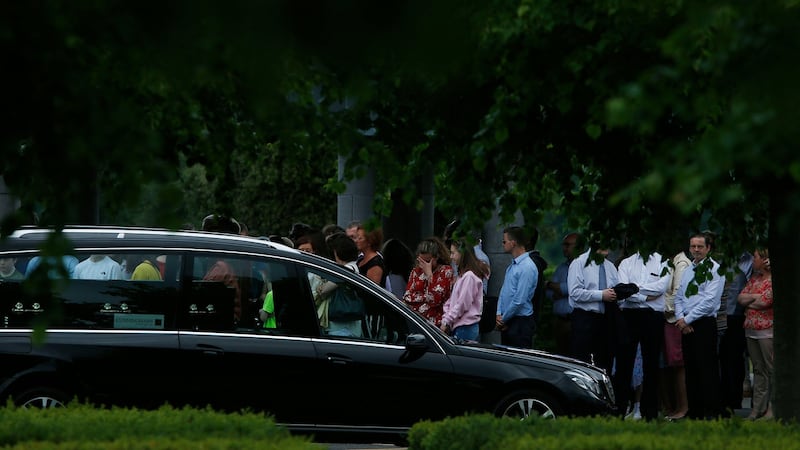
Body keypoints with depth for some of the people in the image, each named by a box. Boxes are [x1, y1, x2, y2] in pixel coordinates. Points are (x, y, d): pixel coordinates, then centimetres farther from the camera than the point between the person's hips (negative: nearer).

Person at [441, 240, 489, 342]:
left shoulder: (469, 276, -12)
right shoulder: (461, 275, 18)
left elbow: (463, 304, -15)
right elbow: (450, 301, 18)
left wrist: (446, 322, -10)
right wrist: (445, 319, 4)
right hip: (457, 327, 9)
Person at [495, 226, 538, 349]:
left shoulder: (527, 267, -17)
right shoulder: (511, 266, 14)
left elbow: (519, 300, -20)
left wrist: (503, 319, -11)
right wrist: (499, 314, 5)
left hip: (521, 323, -9)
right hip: (506, 322, 9)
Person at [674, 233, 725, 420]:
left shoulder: (714, 269, -5)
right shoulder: (688, 270, 18)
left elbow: (710, 300, -13)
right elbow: (679, 297, 17)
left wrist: (687, 319, -11)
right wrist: (680, 318, -2)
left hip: (705, 325, -7)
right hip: (686, 327, 7)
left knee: (707, 370, -8)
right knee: (690, 370, 7)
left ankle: (711, 413, -8)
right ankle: (694, 413, 11)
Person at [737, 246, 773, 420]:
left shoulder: (774, 280, -8)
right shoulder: (754, 278, 16)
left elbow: (765, 302, -16)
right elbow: (741, 298, 9)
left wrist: (749, 301, 1)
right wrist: (755, 297, -8)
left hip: (768, 331, -8)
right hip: (751, 330, 8)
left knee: (772, 370, -6)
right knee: (758, 370, 9)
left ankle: (773, 408, -4)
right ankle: (758, 408, 11)